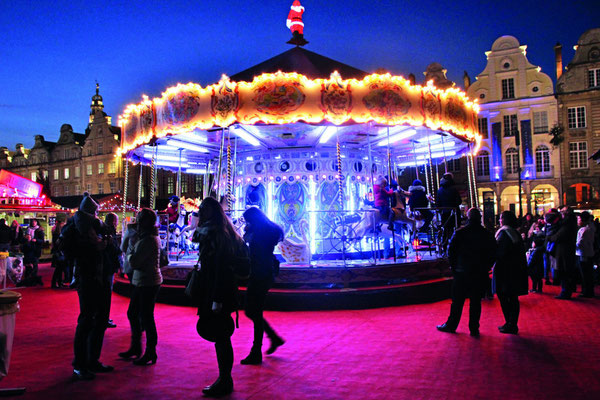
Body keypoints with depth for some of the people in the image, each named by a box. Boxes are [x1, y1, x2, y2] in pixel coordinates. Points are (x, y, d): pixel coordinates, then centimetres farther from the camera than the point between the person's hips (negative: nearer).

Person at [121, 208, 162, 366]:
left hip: (148, 283, -10)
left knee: (146, 317, -1)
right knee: (132, 313, 18)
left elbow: (133, 263, -21)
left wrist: (129, 254, -3)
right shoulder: (147, 237, 12)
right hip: (141, 282, 10)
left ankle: (150, 353, 12)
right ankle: (136, 347, 33)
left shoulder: (149, 240, -21)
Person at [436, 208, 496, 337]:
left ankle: (451, 325, 17)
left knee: (457, 301, 7)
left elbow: (451, 251, -5)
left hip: (462, 273, -2)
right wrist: (485, 268, 12)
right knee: (476, 302, 8)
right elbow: (493, 253, 5)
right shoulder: (487, 234, 1)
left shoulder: (460, 233, -6)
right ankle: (474, 329, 13)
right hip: (481, 275, 2)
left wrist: (454, 267, 6)